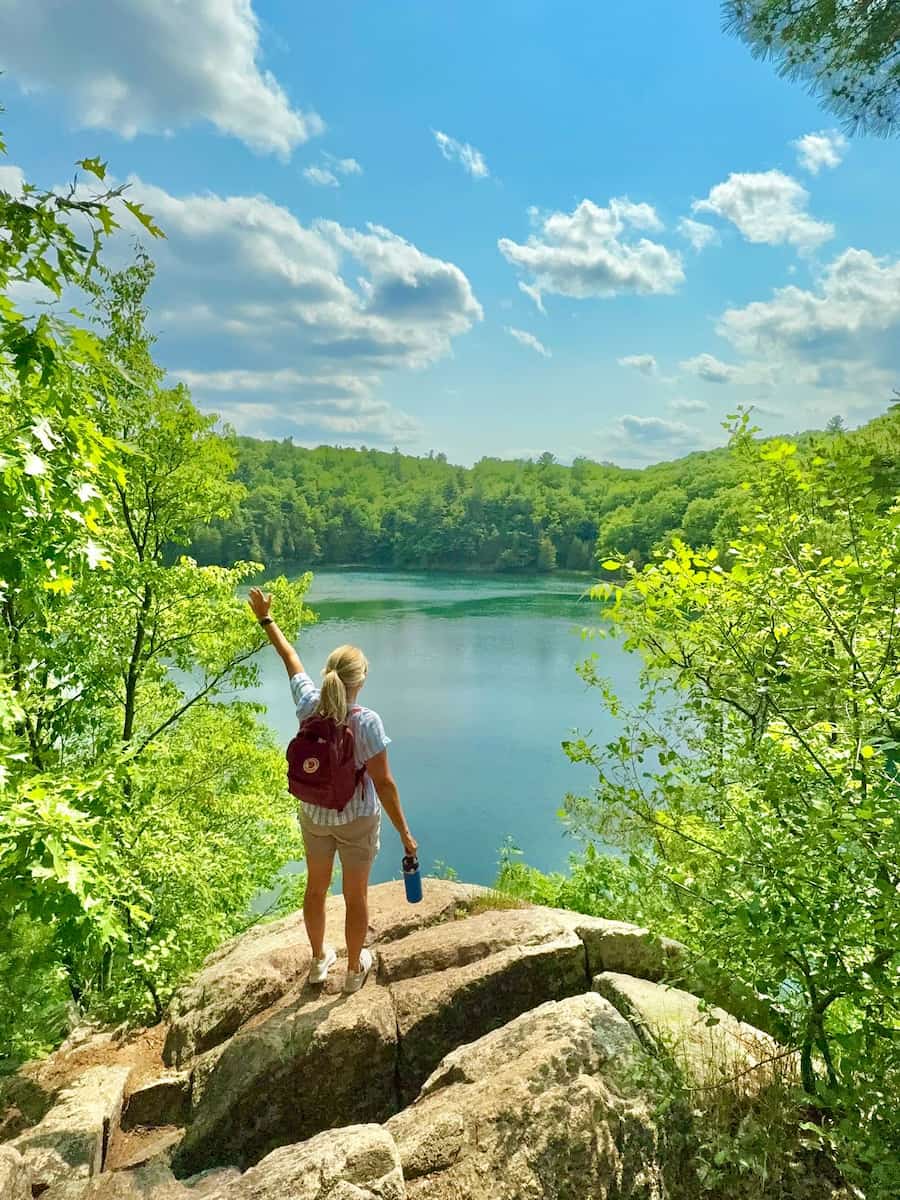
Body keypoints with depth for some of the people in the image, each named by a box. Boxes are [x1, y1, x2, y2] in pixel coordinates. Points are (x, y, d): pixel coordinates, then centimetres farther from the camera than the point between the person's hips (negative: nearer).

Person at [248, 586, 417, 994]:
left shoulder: (309, 705, -16)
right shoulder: (367, 722, -27)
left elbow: (290, 657, 0)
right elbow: (384, 783, -22)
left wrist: (266, 619, 17)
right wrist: (404, 833, -12)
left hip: (314, 815, 4)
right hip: (357, 820, -4)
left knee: (316, 887, 24)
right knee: (356, 895, 17)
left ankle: (319, 959, 46)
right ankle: (355, 968, 36)